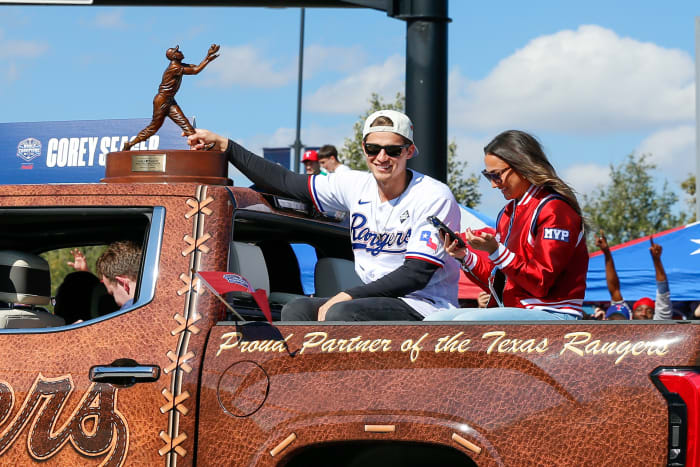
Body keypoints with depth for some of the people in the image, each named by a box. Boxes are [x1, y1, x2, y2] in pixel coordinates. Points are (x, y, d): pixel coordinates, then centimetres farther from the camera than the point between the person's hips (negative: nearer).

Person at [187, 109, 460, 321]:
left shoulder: (434, 196, -11)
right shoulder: (356, 186, 6)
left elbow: (417, 274, -17)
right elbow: (285, 183, 10)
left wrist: (347, 297, -20)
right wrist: (223, 145, 7)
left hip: (424, 307, -7)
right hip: (377, 301, 7)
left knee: (341, 313, -30)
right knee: (297, 310, -14)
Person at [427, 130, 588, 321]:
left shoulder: (555, 210, -9)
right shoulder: (508, 212, 18)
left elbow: (541, 284, -15)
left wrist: (496, 251, -22)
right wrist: (465, 257, 3)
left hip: (551, 316, -9)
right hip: (512, 310, 9)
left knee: (466, 322, -30)